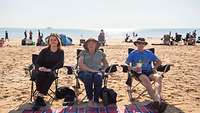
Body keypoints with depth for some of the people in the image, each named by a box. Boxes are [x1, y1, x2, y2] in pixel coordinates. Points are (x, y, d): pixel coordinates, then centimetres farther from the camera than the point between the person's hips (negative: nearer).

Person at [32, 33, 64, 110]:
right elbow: (37, 62, 1)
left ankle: (38, 98, -34)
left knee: (50, 75, -35)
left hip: (53, 72, -1)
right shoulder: (44, 51, 9)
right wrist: (39, 68, -23)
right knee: (39, 75, -34)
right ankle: (40, 99, -33)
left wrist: (50, 69, -24)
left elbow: (60, 63, -8)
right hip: (42, 72, 1)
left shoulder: (60, 52, 7)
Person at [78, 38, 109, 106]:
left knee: (98, 76, -35)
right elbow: (80, 64, -9)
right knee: (88, 76, -38)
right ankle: (90, 99, -24)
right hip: (84, 72, -1)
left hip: (97, 72, 1)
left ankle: (96, 100, -28)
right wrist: (91, 70, -18)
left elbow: (106, 64, 25)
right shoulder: (83, 53, 7)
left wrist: (102, 69, 3)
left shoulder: (100, 53, 14)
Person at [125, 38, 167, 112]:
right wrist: (133, 68, -16)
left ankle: (157, 97, -51)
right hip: (139, 73, -3)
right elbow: (126, 64, 3)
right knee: (146, 79, -37)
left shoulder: (149, 53, 20)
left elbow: (159, 61, 24)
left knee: (159, 77, -30)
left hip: (149, 72, 3)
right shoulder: (133, 54, 12)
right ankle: (157, 100, -48)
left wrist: (154, 67, 5)